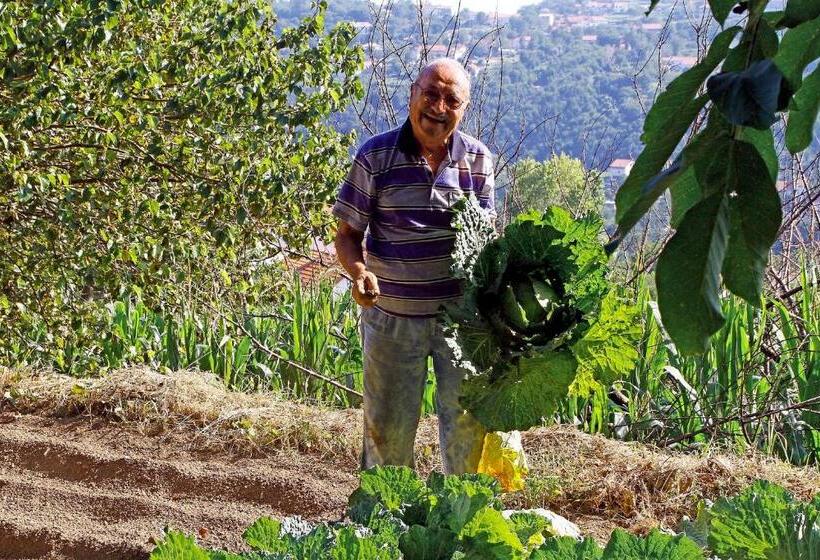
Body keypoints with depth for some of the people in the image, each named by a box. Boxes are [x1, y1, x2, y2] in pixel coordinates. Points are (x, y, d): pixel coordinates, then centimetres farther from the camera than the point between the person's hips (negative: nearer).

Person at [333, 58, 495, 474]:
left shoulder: (477, 159, 1)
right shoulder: (375, 156, -7)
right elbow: (347, 234, -4)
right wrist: (358, 271, -24)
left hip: (461, 315, 2)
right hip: (392, 316, -1)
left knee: (467, 424, 8)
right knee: (387, 426, 9)